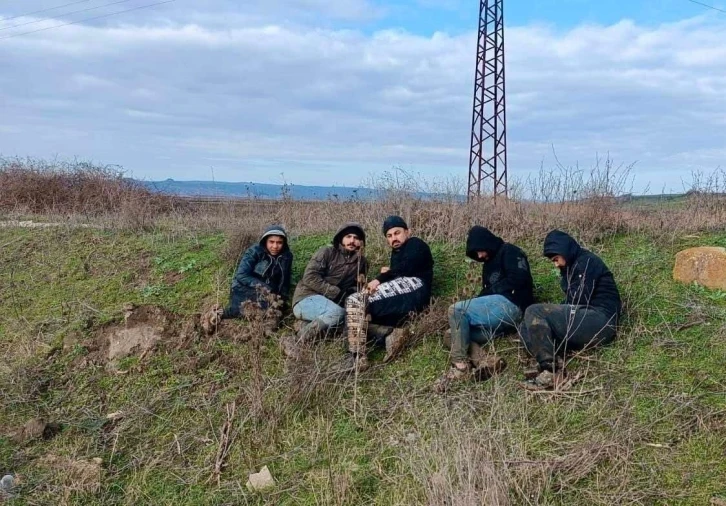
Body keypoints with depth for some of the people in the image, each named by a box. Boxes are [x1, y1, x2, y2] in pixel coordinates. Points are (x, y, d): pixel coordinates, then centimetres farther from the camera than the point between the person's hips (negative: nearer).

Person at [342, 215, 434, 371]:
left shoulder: (416, 245, 11)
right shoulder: (397, 253, 36)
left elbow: (406, 268, -9)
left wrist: (380, 279, -9)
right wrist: (387, 273, 2)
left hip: (413, 289, -9)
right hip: (402, 302, 9)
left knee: (356, 301, -20)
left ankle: (356, 357, -31)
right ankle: (390, 334, -22)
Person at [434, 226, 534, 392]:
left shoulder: (510, 252, 3)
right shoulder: (489, 263, 30)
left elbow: (518, 279, -12)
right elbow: (487, 291, 24)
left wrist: (493, 291, -5)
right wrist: (475, 306, 3)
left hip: (510, 304, -10)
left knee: (455, 310, -20)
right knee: (458, 333, -2)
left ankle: (460, 366, -25)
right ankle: (484, 363, -27)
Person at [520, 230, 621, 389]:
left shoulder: (587, 261, -5)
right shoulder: (572, 267, 24)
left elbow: (580, 301, -15)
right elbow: (571, 302, 18)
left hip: (600, 322, -10)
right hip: (586, 322, 10)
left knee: (533, 313, -20)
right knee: (528, 329, 2)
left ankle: (550, 371, -27)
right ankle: (554, 366, -21)